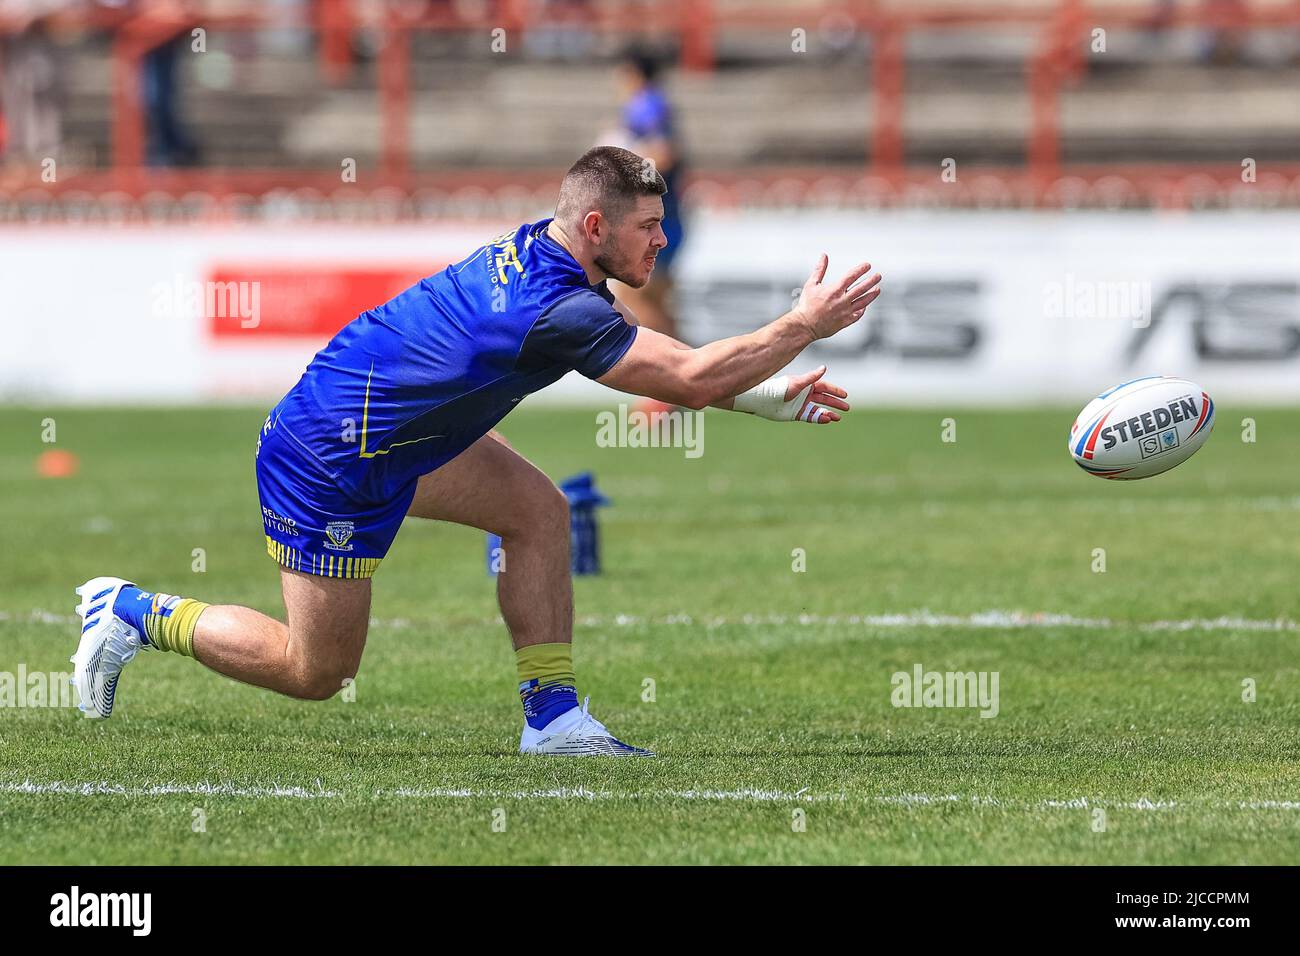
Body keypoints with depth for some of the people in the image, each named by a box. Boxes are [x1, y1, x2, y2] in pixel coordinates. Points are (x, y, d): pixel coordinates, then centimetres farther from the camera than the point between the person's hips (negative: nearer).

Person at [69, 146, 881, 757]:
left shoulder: (541, 251, -1)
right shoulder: (556, 310, -30)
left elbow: (668, 365, 11)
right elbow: (694, 379, -29)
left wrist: (777, 395, 5)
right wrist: (807, 325, -20)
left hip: (393, 431, 10)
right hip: (327, 460, -10)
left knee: (538, 512, 3)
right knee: (316, 673, 3)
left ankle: (553, 714, 6)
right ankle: (135, 614, 16)